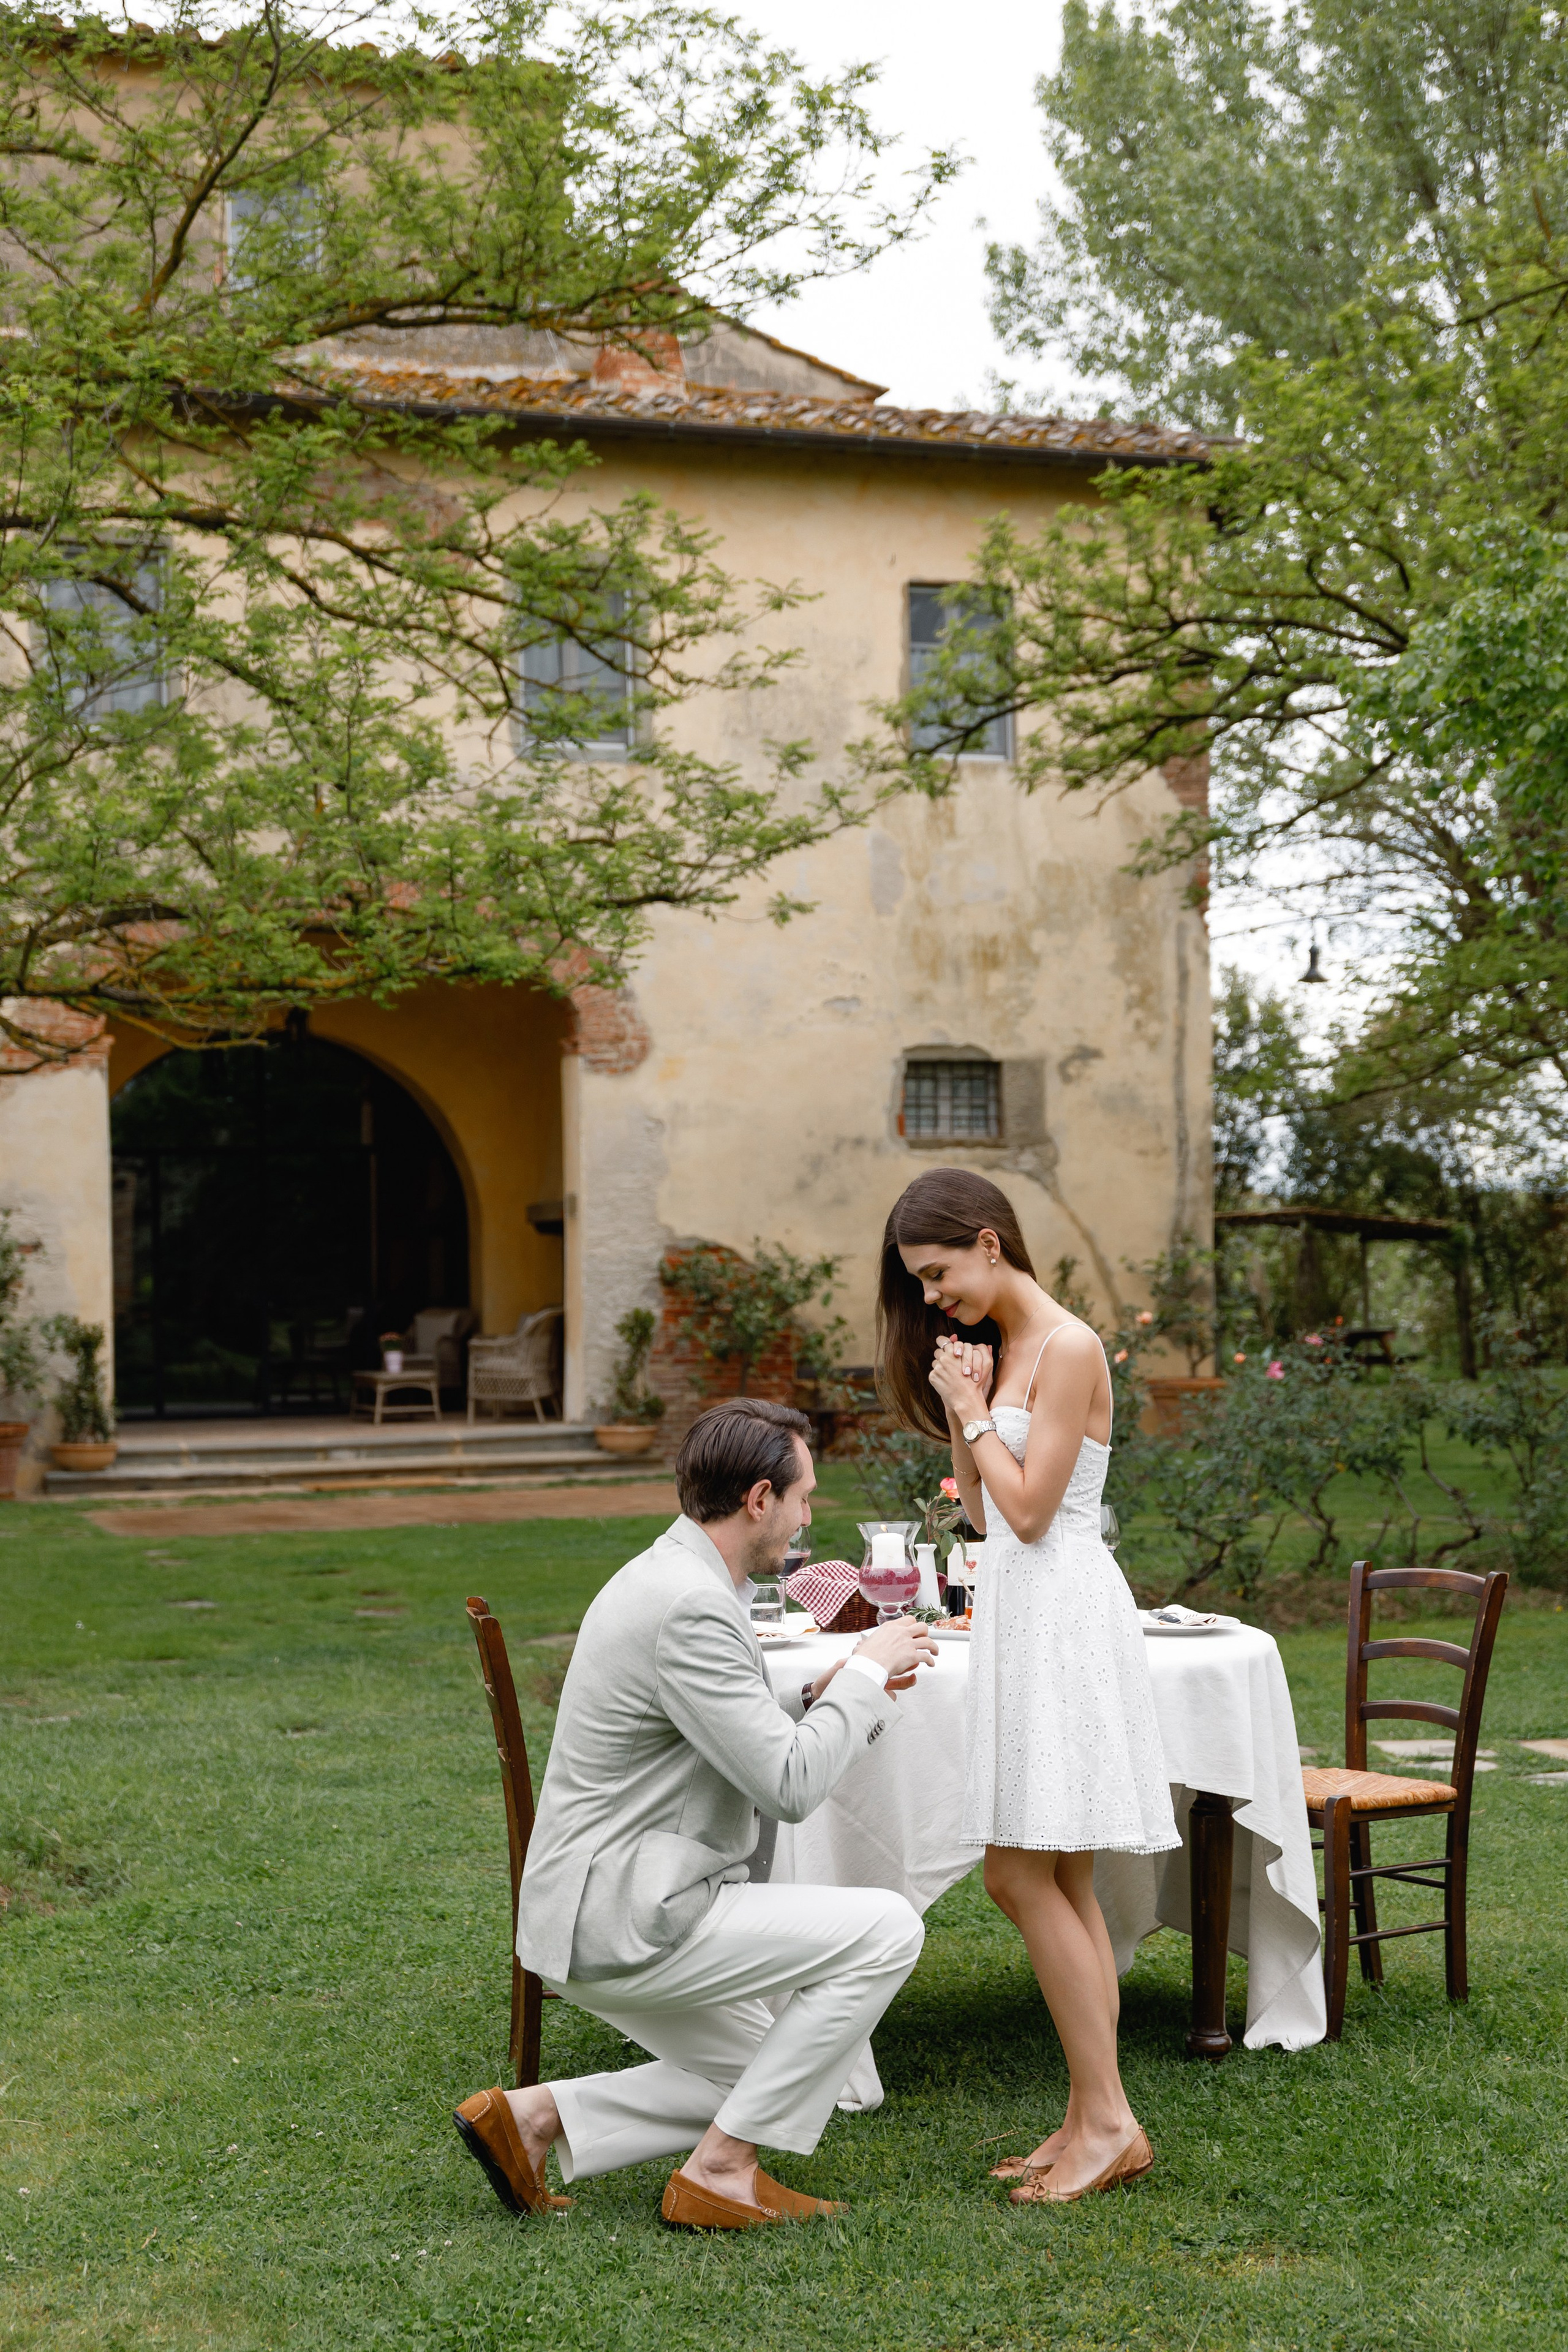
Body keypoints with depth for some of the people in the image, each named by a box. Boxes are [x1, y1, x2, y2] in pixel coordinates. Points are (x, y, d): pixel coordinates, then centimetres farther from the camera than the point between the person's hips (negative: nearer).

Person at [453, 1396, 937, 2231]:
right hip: (628, 1919, -11)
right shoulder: (690, 1608, -21)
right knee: (887, 1929, -10)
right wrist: (866, 1671, -9)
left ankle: (532, 2115, 12)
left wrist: (825, 1694, 9)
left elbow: (747, 1753, 21)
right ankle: (721, 2170, -3)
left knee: (756, 2079, 22)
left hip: (608, 1911, 11)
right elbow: (790, 1786, -21)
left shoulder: (665, 1578, 12)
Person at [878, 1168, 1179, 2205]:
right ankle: (1093, 2120, 14)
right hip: (1017, 1612, 10)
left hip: (1063, 1612, -9)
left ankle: (1109, 2121, -4)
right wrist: (962, 1408, 2)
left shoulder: (1067, 1348, -12)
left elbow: (1027, 1510, -16)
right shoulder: (999, 1349, 15)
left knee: (1027, 1875, -9)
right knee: (1052, 1882, 9)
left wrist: (972, 1409, -7)